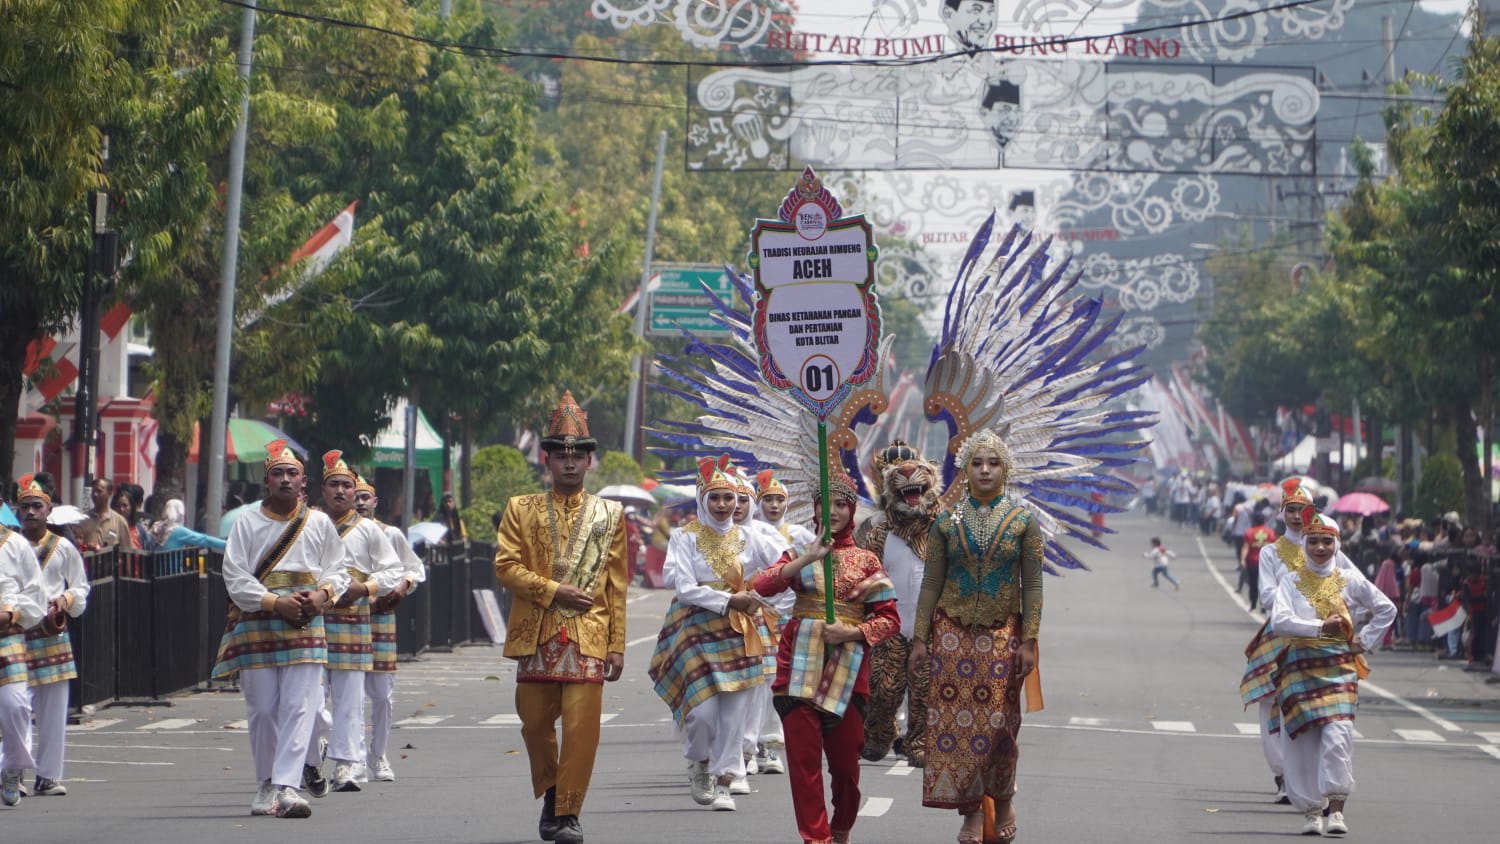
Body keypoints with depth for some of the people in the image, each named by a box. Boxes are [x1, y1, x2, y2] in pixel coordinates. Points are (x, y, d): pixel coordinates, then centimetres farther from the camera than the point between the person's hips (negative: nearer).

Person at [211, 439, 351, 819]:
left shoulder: (319, 523, 10)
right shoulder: (247, 523, 5)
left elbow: (339, 569, 14)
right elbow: (235, 577, -2)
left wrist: (322, 594, -8)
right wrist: (275, 603, -13)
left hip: (306, 624, 0)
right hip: (257, 624, 0)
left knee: (299, 708, -11)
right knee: (262, 709, 3)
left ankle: (287, 787, -18)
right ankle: (267, 784, 16)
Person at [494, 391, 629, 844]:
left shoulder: (609, 514, 10)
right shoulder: (521, 510, 9)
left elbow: (617, 585, 8)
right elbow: (506, 566, -1)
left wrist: (617, 645, 3)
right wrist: (553, 591, -12)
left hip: (588, 636, -1)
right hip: (536, 633, 1)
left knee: (582, 725, -9)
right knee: (535, 723, 9)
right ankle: (551, 793, 32)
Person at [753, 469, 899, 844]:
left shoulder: (866, 561, 10)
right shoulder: (800, 552, 11)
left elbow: (889, 618, 6)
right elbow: (762, 585, -7)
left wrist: (852, 633, -11)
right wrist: (809, 557, -17)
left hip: (847, 667, 0)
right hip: (800, 666, 0)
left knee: (845, 761, 4)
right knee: (803, 756, -8)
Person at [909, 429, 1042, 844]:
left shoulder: (1023, 522, 2)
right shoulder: (946, 523, 5)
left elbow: (1032, 586, 0)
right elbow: (931, 584, 6)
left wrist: (1029, 641, -6)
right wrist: (920, 638, 0)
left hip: (1003, 634, -1)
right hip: (953, 633, 1)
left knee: (999, 725, -3)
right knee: (955, 722, -4)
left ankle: (1002, 801, 18)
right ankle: (971, 810, 5)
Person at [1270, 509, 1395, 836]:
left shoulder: (1350, 580, 8)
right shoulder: (1291, 582, 5)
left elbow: (1386, 609, 20)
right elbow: (1279, 621, -11)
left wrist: (1365, 641, 11)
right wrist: (1320, 627, -16)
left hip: (1339, 665, 0)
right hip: (1300, 667, 0)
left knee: (1337, 736, -16)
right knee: (1304, 741, -1)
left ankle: (1336, 809, -15)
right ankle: (1311, 811, 9)